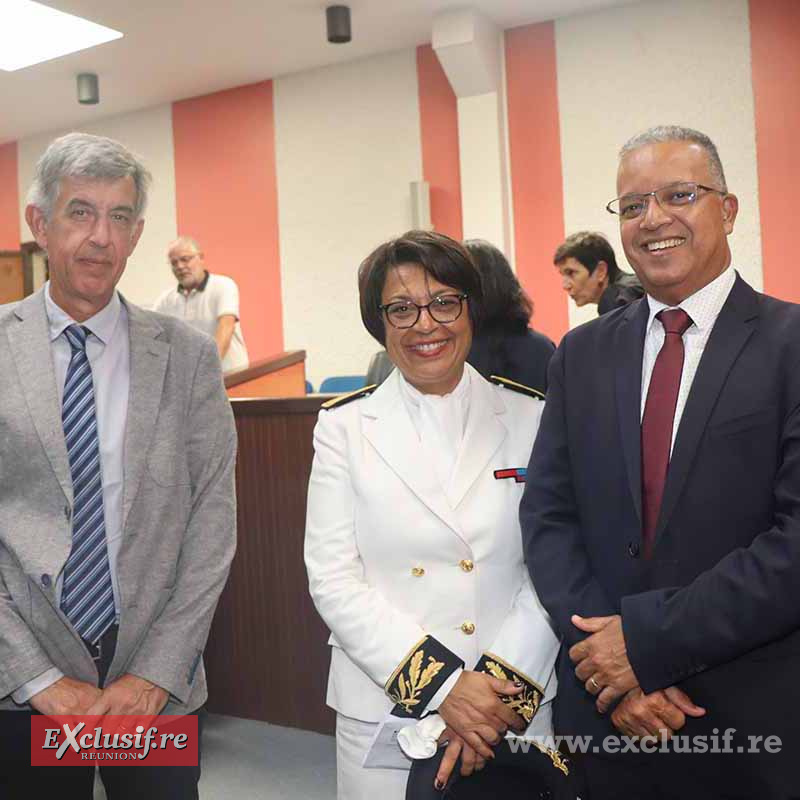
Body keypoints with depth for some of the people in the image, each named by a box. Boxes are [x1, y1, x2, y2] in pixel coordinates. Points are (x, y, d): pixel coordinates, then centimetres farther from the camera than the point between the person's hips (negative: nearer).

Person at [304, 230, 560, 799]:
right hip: (382, 708, 0)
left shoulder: (531, 419, -1)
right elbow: (333, 579, -7)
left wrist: (503, 687, -15)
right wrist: (443, 686, -15)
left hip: (519, 703, 1)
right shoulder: (344, 426, -2)